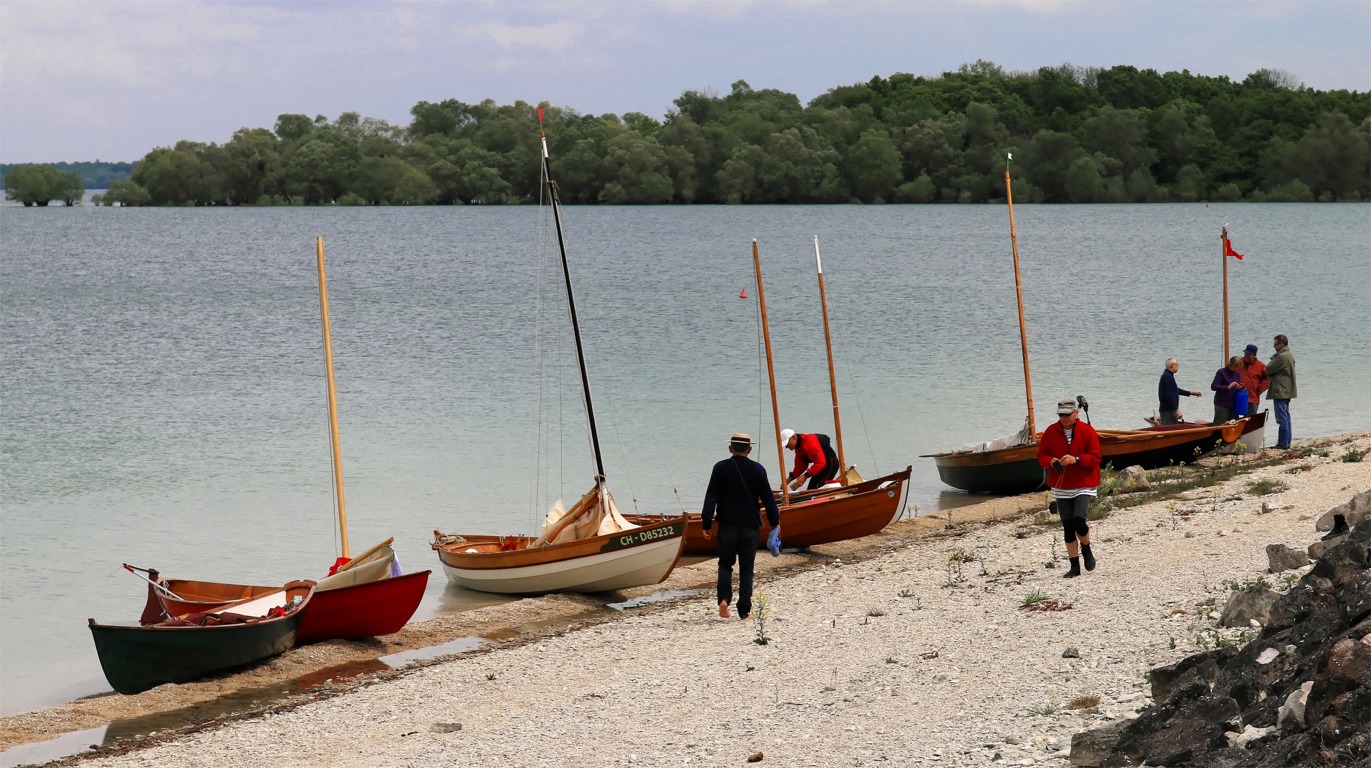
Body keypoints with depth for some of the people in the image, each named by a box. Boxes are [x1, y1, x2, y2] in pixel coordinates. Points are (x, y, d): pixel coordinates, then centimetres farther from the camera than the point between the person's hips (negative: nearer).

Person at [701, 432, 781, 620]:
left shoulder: (721, 468, -3)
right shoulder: (758, 470, -2)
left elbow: (711, 498, -4)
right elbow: (768, 499, 1)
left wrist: (707, 525, -1)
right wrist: (774, 523, 11)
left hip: (727, 525, 0)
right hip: (750, 525, 0)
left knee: (725, 564, 13)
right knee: (746, 569, 8)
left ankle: (724, 598, -10)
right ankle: (744, 610, 4)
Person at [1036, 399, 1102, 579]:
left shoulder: (1087, 431, -5)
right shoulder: (1051, 432, 2)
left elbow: (1095, 457, -10)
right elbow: (1041, 455, 6)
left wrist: (1076, 459, -25)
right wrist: (1051, 462, -16)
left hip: (1084, 485, -3)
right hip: (1061, 487, 3)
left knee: (1078, 520, -20)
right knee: (1067, 527, 4)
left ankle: (1086, 550, 11)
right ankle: (1074, 567, 13)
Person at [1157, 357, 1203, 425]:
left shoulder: (1166, 375, 17)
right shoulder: (1167, 377, -17)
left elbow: (1175, 390, 29)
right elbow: (1169, 396, -23)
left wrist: (1190, 393, 32)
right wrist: (1176, 410, -22)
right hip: (1168, 410, -11)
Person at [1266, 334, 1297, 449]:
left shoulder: (1282, 357, -19)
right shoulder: (1290, 355, 13)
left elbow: (1268, 370, -13)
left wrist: (1272, 359, 2)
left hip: (1280, 392, -10)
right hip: (1287, 391, 10)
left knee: (1282, 418, -8)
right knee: (1286, 416, 14)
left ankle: (1283, 443, -7)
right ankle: (1287, 441, 18)